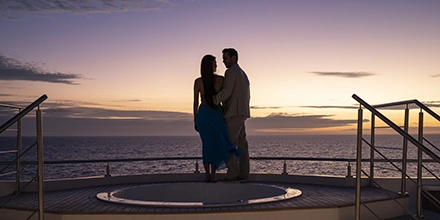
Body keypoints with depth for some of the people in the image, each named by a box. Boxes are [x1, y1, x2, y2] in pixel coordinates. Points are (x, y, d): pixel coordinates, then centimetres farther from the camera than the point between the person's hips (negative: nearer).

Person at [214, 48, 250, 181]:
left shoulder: (231, 71, -7)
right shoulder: (243, 74, 24)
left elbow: (226, 92, -19)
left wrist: (212, 102, -14)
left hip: (233, 113, -10)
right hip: (242, 113, 10)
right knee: (241, 143, 6)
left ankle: (233, 173, -13)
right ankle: (243, 173, 5)